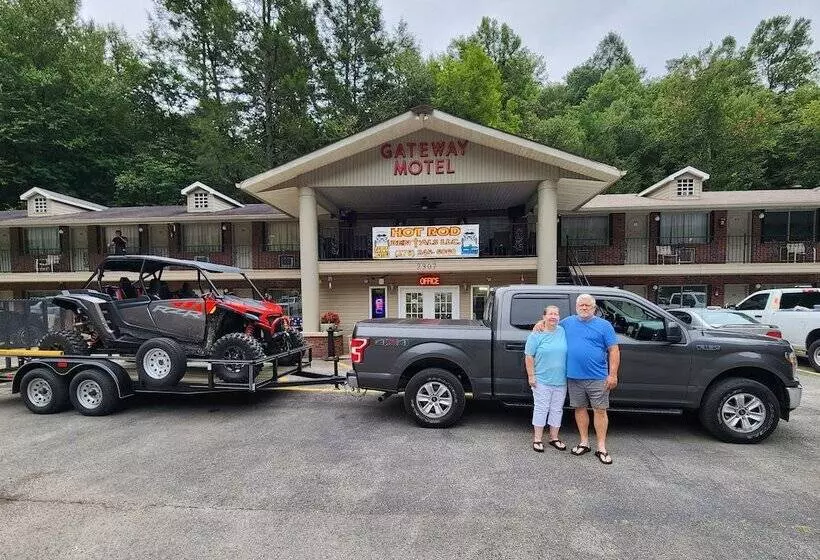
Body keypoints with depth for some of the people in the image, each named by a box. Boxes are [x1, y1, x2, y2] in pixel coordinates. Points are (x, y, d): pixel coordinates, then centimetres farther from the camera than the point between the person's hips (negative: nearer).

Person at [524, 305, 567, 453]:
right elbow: (529, 357, -6)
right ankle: (537, 439, 15)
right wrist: (531, 376, -11)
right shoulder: (536, 335, -7)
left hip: (561, 381, 4)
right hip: (542, 380, -4)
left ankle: (554, 438, 27)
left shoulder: (564, 332, 3)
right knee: (541, 409, 3)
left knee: (557, 409, 13)